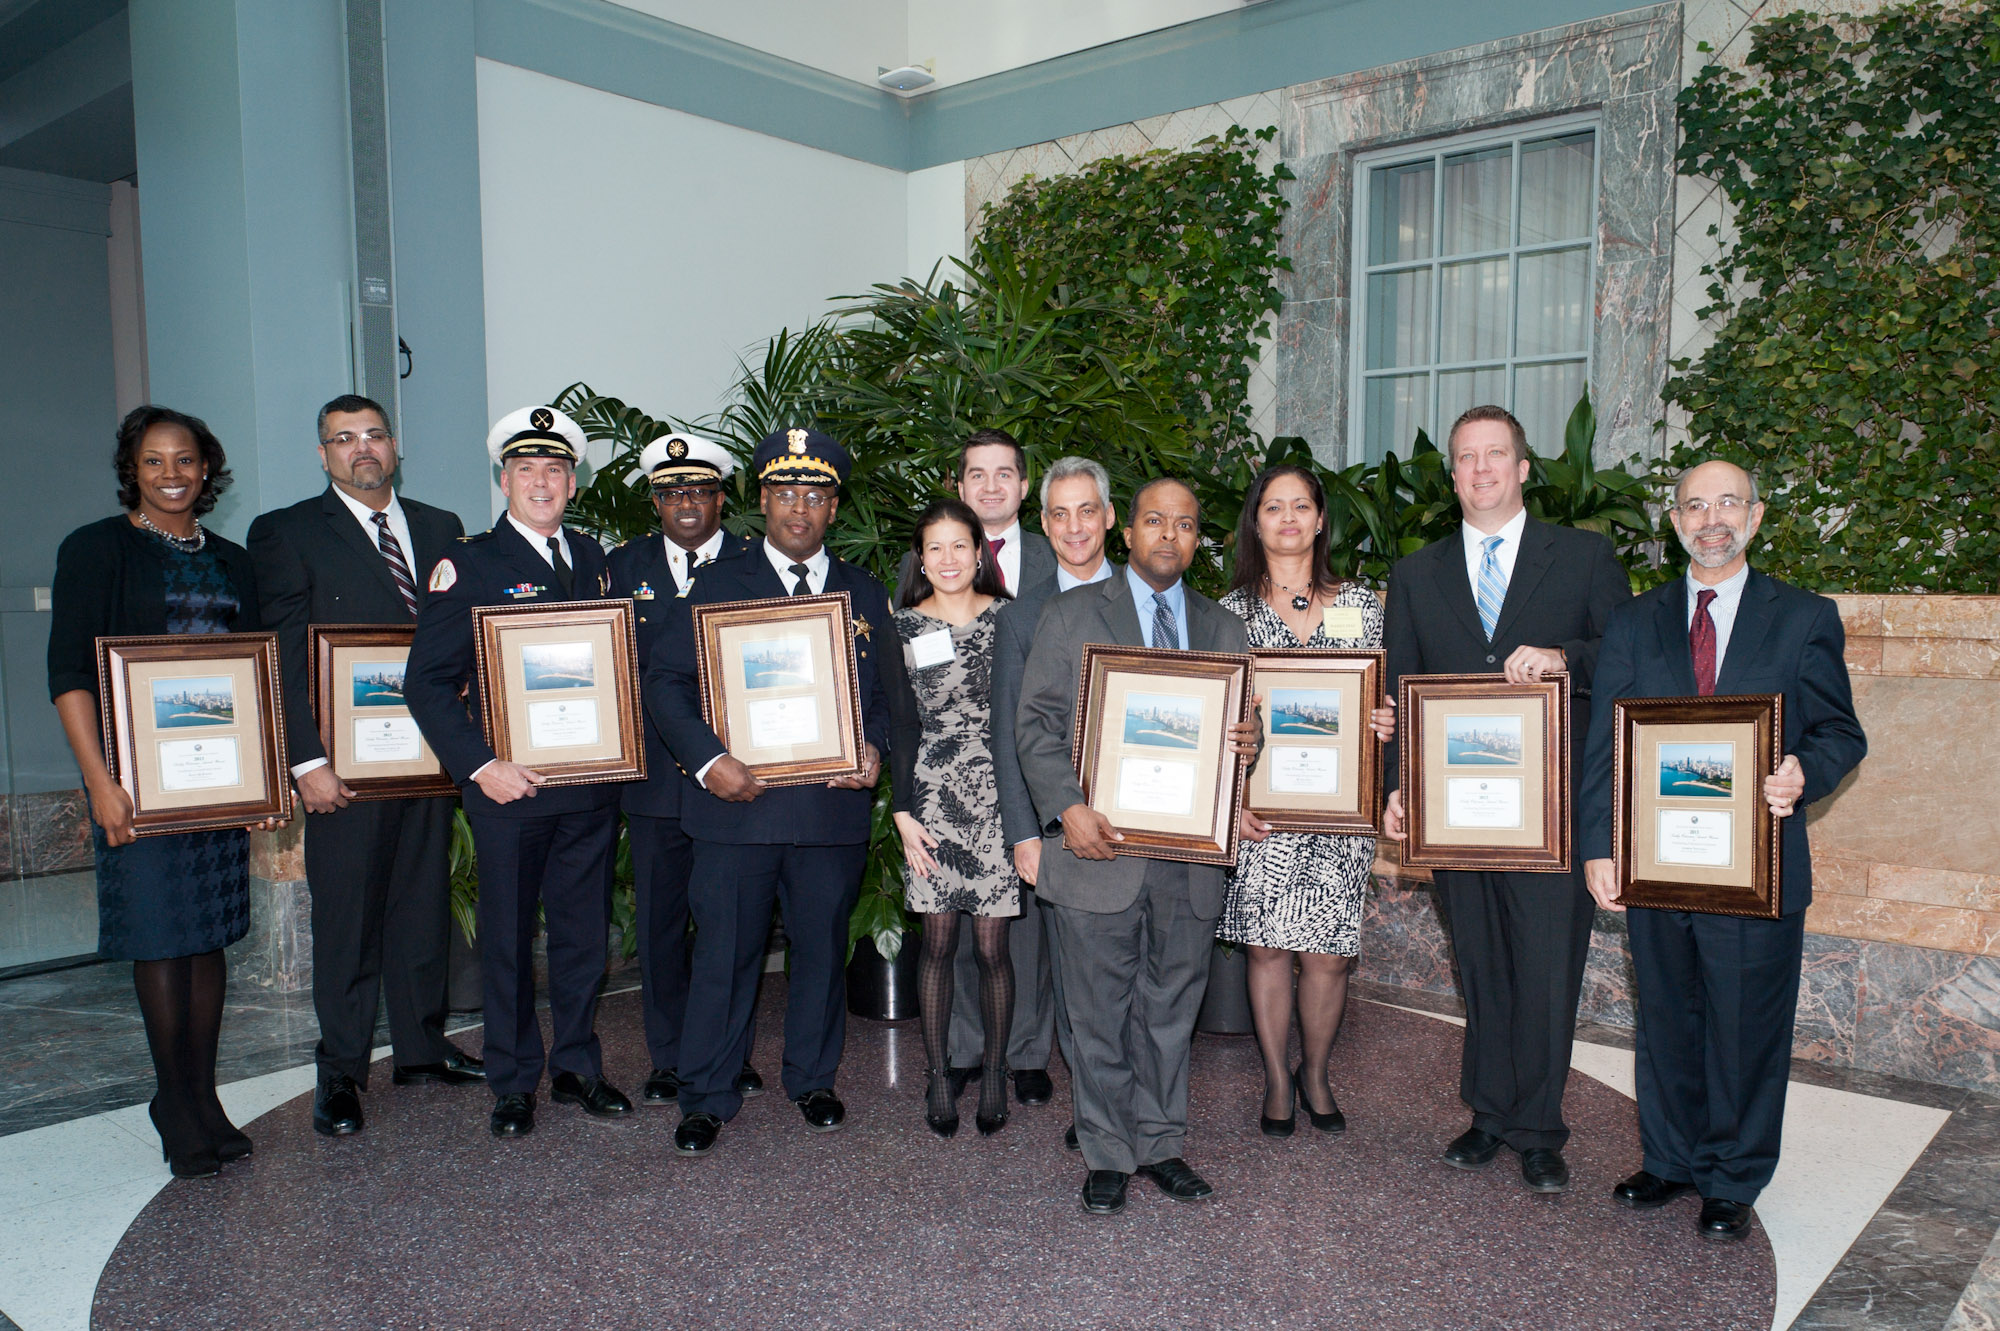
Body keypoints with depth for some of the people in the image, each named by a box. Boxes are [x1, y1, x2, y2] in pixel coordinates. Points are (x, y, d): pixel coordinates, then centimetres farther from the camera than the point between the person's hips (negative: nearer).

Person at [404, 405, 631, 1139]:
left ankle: (577, 1068, 28)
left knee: (584, 932, 12)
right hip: (509, 784, -4)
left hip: (591, 782, 4)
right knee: (508, 937, 8)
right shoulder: (468, 563, -3)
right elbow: (427, 681, -7)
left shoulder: (590, 557, 12)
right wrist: (480, 766, -16)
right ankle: (514, 1084, 23)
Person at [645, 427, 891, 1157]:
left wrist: (875, 747, -4)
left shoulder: (865, 593, 13)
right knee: (726, 950, 3)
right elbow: (665, 681, 0)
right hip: (739, 798, -2)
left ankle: (813, 1079, 30)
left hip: (834, 801, 2)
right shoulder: (717, 585, 5)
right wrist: (708, 760, -13)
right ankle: (708, 1097, 18)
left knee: (823, 945, 12)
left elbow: (889, 687, 16)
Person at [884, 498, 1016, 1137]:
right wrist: (902, 811, -1)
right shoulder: (902, 627, 5)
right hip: (932, 796, 1)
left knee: (992, 944, 2)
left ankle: (994, 1073, 20)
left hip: (998, 794, 0)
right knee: (938, 941, 6)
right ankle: (939, 1075, 20)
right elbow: (899, 723, 4)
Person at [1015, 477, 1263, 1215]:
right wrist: (1067, 808, -16)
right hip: (1100, 849, -3)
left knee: (1171, 1011, 13)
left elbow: (1239, 727, 17)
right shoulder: (1071, 615, 3)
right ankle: (1106, 1155, 22)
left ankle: (1160, 1144, 29)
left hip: (1191, 857, 3)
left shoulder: (1224, 628, 14)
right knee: (1100, 1017, 6)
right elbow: (1037, 723, -2)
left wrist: (1247, 743, -8)